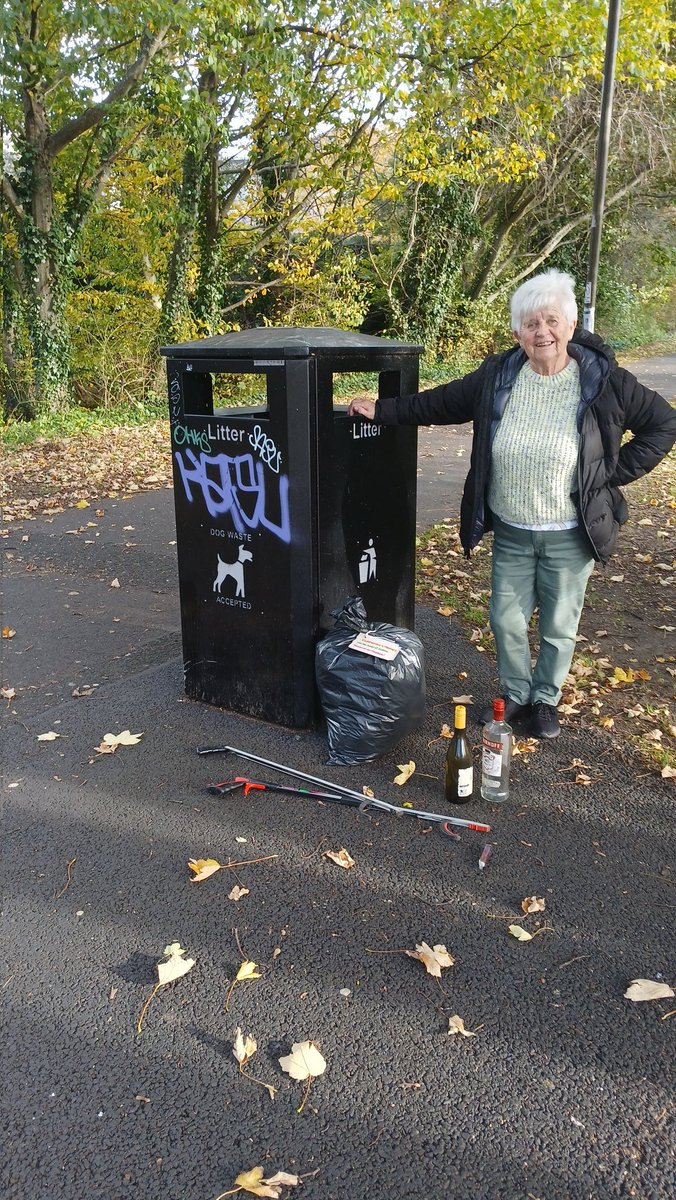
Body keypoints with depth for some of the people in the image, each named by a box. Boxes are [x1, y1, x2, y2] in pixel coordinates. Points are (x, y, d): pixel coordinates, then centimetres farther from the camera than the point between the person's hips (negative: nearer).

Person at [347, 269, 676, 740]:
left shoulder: (603, 381, -12)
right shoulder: (497, 377, -4)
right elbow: (440, 403, 8)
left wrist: (613, 475, -7)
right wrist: (383, 410, 7)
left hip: (569, 537, -2)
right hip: (510, 533, 3)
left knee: (559, 627, 12)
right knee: (506, 619, 13)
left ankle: (546, 699, 36)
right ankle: (516, 694, 37)